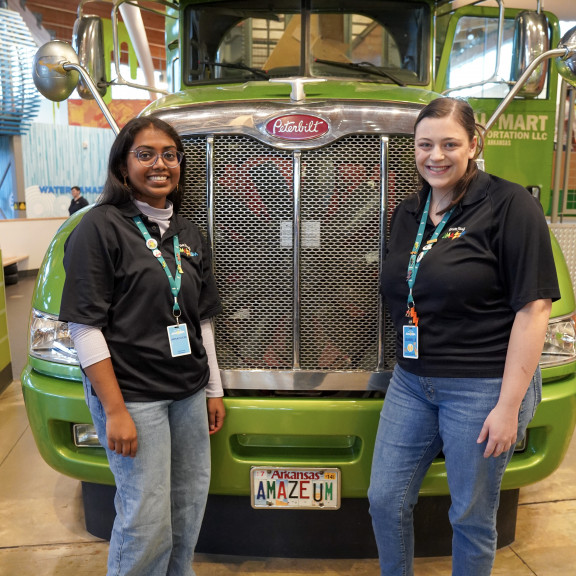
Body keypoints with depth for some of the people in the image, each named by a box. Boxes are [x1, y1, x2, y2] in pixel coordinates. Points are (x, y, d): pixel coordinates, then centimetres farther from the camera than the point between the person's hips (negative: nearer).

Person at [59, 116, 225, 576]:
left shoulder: (189, 234, 9)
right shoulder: (101, 227, -9)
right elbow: (86, 327, -13)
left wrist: (214, 390, 13)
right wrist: (115, 411, -16)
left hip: (189, 392, 6)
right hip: (132, 394, -6)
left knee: (190, 503, 16)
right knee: (147, 520, 2)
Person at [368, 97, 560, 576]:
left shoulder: (509, 205, -11)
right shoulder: (407, 214, 9)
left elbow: (533, 308, -15)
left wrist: (509, 405, -17)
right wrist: (408, 367, 12)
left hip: (481, 387, -6)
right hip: (411, 381, 6)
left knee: (472, 516, 13)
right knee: (385, 500, 13)